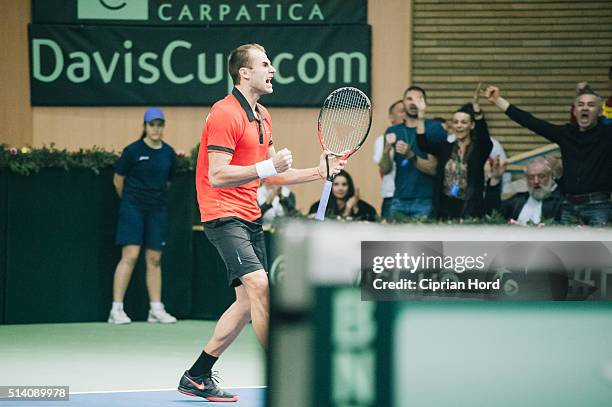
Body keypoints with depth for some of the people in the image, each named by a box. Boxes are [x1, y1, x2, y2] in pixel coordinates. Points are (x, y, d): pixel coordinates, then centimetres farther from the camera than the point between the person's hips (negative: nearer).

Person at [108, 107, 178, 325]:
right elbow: (118, 179, 3)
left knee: (154, 259, 6)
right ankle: (116, 310, -10)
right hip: (133, 209, -4)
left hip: (158, 210, 4)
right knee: (130, 256, -12)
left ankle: (156, 310, 12)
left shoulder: (169, 154, 6)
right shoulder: (133, 150, -7)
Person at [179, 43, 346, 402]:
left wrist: (320, 171, 9)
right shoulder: (226, 114, -14)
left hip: (250, 218, 10)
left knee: (248, 302, 8)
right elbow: (217, 177, -21)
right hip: (224, 215, -10)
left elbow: (272, 177, 19)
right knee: (259, 284, -22)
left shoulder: (263, 117, 15)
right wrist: (267, 166, -28)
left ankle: (197, 377, 17)